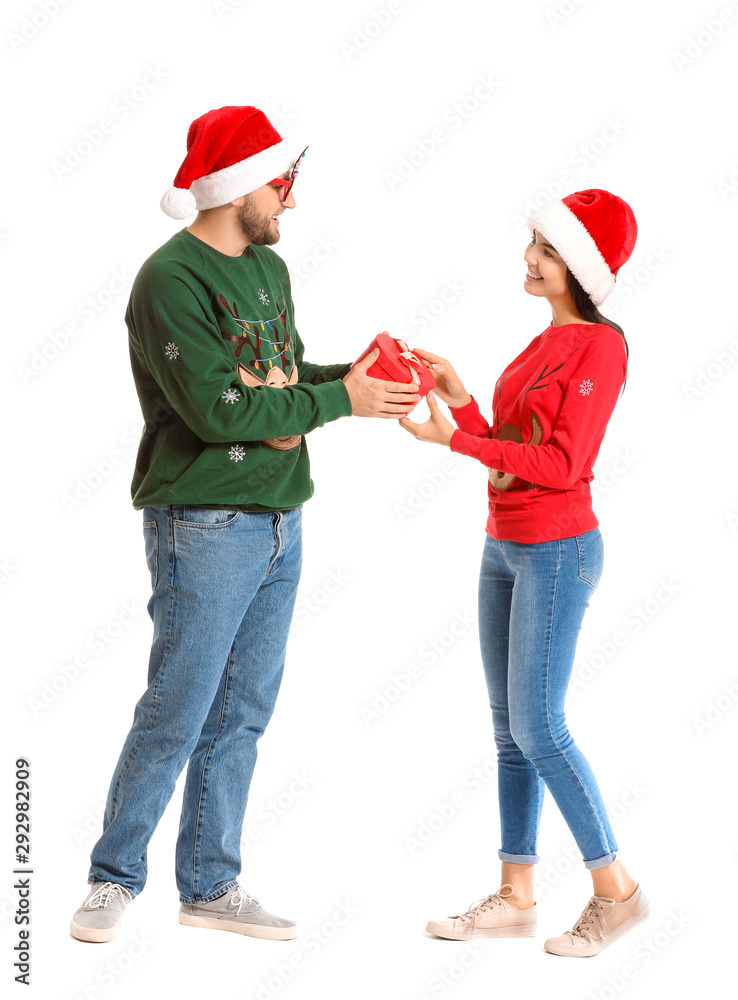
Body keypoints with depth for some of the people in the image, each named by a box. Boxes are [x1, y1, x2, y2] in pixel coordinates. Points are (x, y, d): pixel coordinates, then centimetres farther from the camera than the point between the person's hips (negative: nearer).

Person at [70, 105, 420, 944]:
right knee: (176, 716, -2)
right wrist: (339, 401, -15)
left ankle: (210, 884, 22)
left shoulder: (269, 267, 14)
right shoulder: (171, 280, -14)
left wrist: (353, 374, 0)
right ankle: (115, 878, 15)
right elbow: (218, 408, -21)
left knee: (242, 716, 12)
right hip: (205, 527, -8)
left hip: (278, 522, 8)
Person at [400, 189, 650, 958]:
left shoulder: (599, 346, -12)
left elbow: (561, 465, -19)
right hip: (505, 546, 9)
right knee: (509, 727, 9)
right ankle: (515, 895, 17)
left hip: (556, 550, -9)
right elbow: (505, 454, 11)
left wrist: (454, 438, -20)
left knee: (537, 727, -7)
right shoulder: (544, 344, 14)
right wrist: (459, 400, 0)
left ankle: (615, 889, 5)